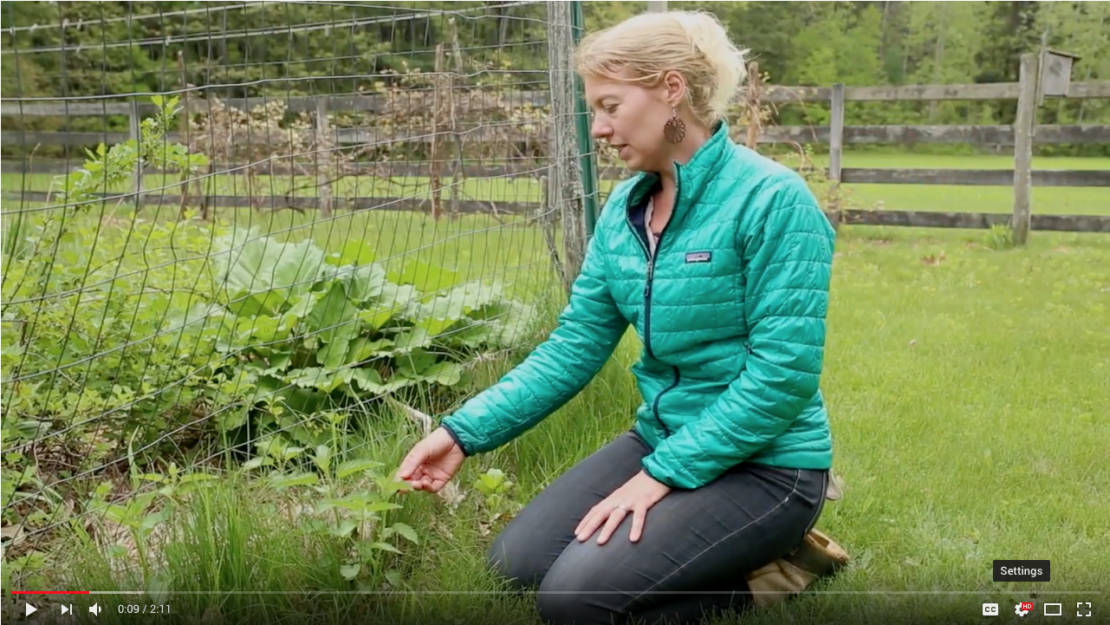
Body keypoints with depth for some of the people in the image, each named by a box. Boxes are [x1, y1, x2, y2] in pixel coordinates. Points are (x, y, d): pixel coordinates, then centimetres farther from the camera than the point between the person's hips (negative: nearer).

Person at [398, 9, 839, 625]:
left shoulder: (772, 199, -19)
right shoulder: (625, 205, 3)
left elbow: (783, 374, -21)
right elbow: (575, 345, 4)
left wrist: (662, 475, -21)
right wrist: (465, 431, -5)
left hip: (762, 465, -7)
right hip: (661, 440, 8)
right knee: (517, 562, 1)